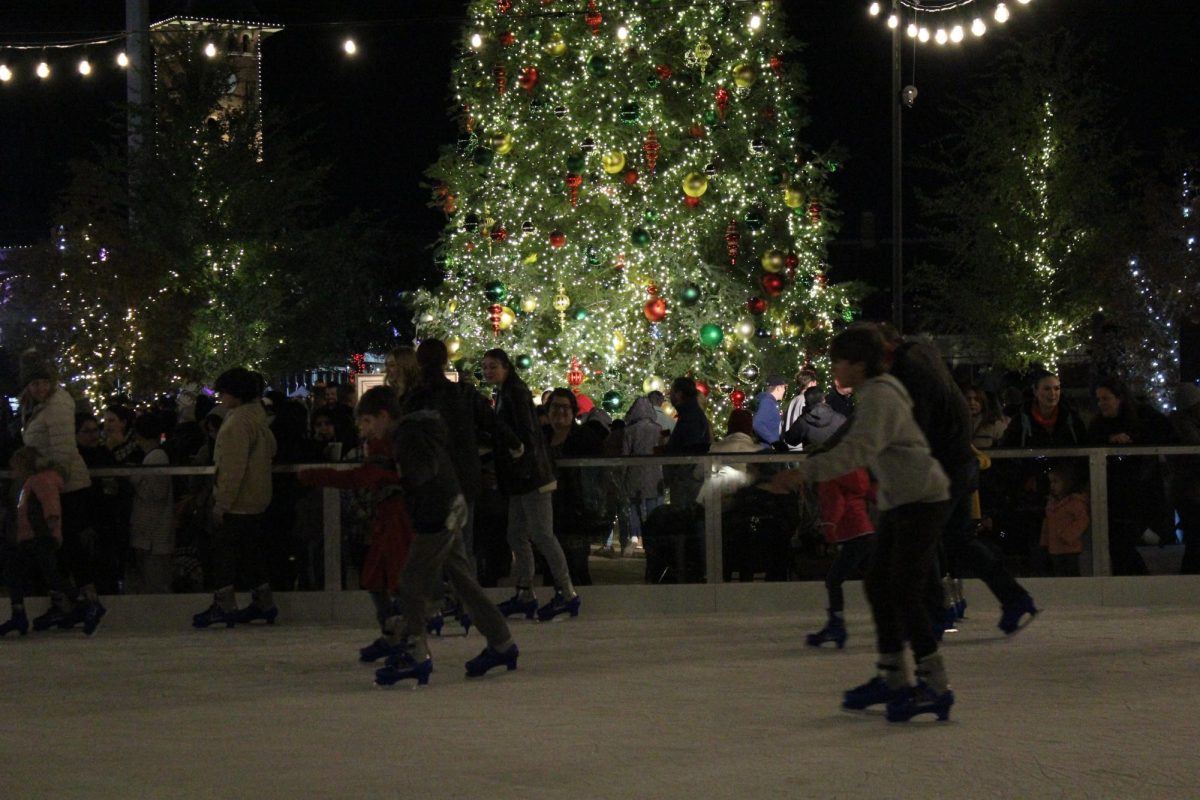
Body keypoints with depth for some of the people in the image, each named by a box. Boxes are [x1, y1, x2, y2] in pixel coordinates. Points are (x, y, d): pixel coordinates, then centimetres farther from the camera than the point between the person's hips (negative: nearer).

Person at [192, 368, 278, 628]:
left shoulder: (237, 423, -19)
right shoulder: (257, 418, 10)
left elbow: (233, 468, -23)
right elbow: (270, 447, 22)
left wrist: (221, 504, -20)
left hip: (237, 502, -10)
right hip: (256, 499, 10)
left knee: (223, 550, -3)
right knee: (251, 551, 15)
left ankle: (224, 605, -3)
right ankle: (264, 604, 19)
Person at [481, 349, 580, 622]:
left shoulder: (516, 393, -11)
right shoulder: (503, 395, 18)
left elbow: (526, 433, -18)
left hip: (531, 475, -10)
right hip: (518, 478, 10)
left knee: (541, 534, -10)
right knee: (517, 536, 12)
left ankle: (567, 593, -7)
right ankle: (524, 595, 17)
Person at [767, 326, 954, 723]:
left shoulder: (879, 396, -17)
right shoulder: (874, 393, 15)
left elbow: (858, 451, -31)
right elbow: (859, 449, 24)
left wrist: (803, 472, -37)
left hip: (923, 500, -11)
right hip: (900, 502, 11)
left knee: (904, 592, -12)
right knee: (878, 585, 11)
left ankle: (935, 685, -9)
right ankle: (892, 678, 20)